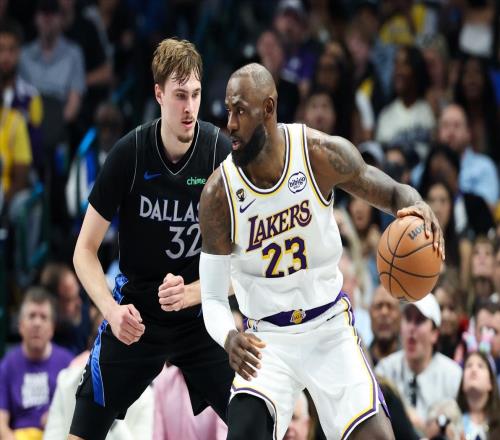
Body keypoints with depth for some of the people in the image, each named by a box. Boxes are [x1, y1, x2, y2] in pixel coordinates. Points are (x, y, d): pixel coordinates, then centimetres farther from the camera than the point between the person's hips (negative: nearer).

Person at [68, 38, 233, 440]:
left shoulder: (221, 153, -13)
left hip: (203, 314, 1)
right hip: (135, 313, -1)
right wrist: (111, 309, -24)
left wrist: (190, 293, -26)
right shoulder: (129, 154, -15)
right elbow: (85, 250, -7)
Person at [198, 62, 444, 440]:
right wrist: (228, 337, -33)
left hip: (331, 328, 1)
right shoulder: (219, 194, -16)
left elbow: (392, 193, 1)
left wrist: (417, 206, -25)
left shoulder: (323, 154, -15)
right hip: (268, 340, -1)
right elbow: (213, 297, -9)